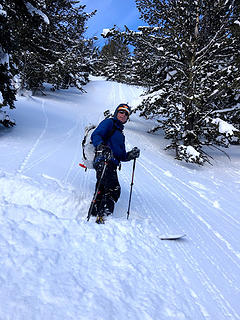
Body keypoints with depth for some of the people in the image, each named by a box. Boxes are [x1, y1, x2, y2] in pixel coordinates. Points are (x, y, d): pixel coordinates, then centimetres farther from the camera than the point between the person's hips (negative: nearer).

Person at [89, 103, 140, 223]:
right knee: (114, 189, -21)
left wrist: (131, 155, 8)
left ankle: (94, 214, 10)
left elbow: (122, 156, 29)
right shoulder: (108, 122, 8)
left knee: (102, 191, 5)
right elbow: (95, 135, -10)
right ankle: (103, 215, -23)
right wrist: (102, 147, -30)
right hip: (104, 162, -8)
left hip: (112, 165, 8)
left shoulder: (120, 133, 32)